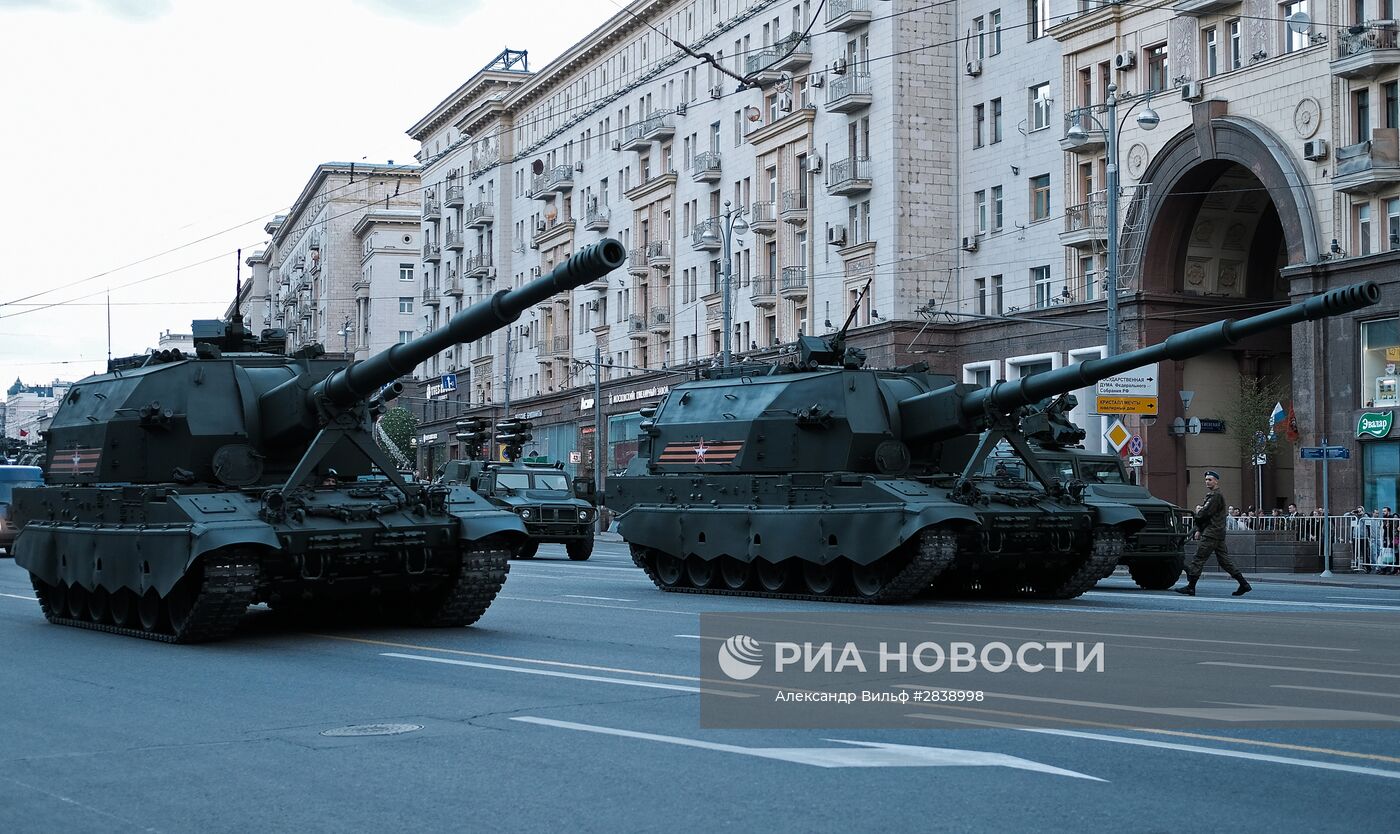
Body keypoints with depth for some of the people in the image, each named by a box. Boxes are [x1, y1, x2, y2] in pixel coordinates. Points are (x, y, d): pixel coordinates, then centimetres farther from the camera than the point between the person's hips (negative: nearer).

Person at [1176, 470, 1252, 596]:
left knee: (1199, 559, -8)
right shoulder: (1209, 495, 21)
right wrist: (1199, 530, 12)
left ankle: (1190, 587, -6)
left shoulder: (1216, 496, -11)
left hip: (1211, 534, -10)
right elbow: (1202, 515, 22)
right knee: (1224, 560, 9)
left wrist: (1197, 511, 3)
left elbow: (1205, 513, -19)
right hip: (1219, 534, 10)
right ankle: (1244, 584, 8)